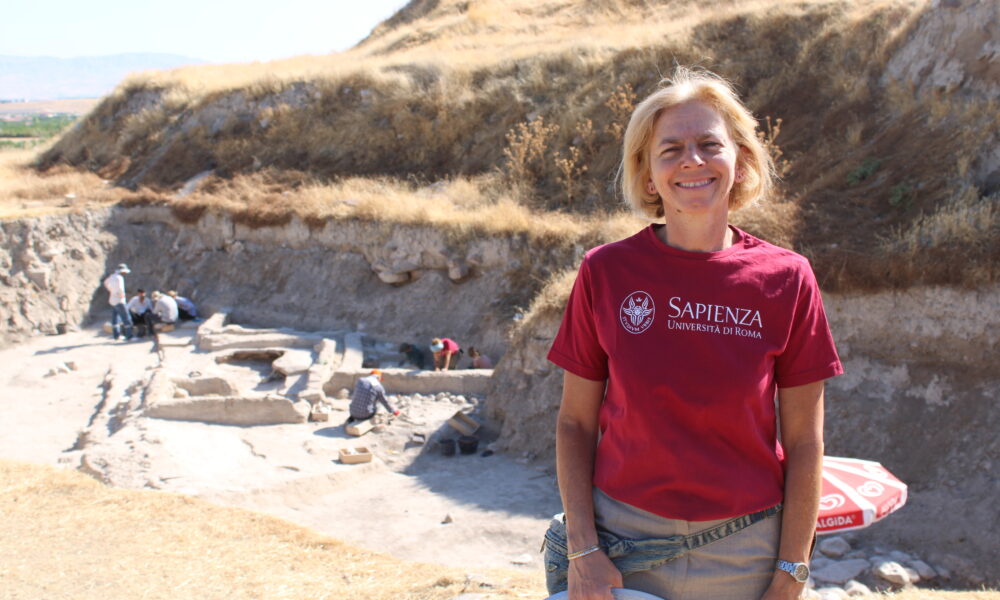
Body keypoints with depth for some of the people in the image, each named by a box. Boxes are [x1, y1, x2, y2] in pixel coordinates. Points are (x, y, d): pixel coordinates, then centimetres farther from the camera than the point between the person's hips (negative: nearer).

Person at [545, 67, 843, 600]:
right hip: (624, 541, 0)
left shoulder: (786, 279, -5)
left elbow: (804, 442, -1)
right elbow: (575, 424, -1)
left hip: (745, 555, 1)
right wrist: (583, 552, -7)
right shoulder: (605, 272, -6)